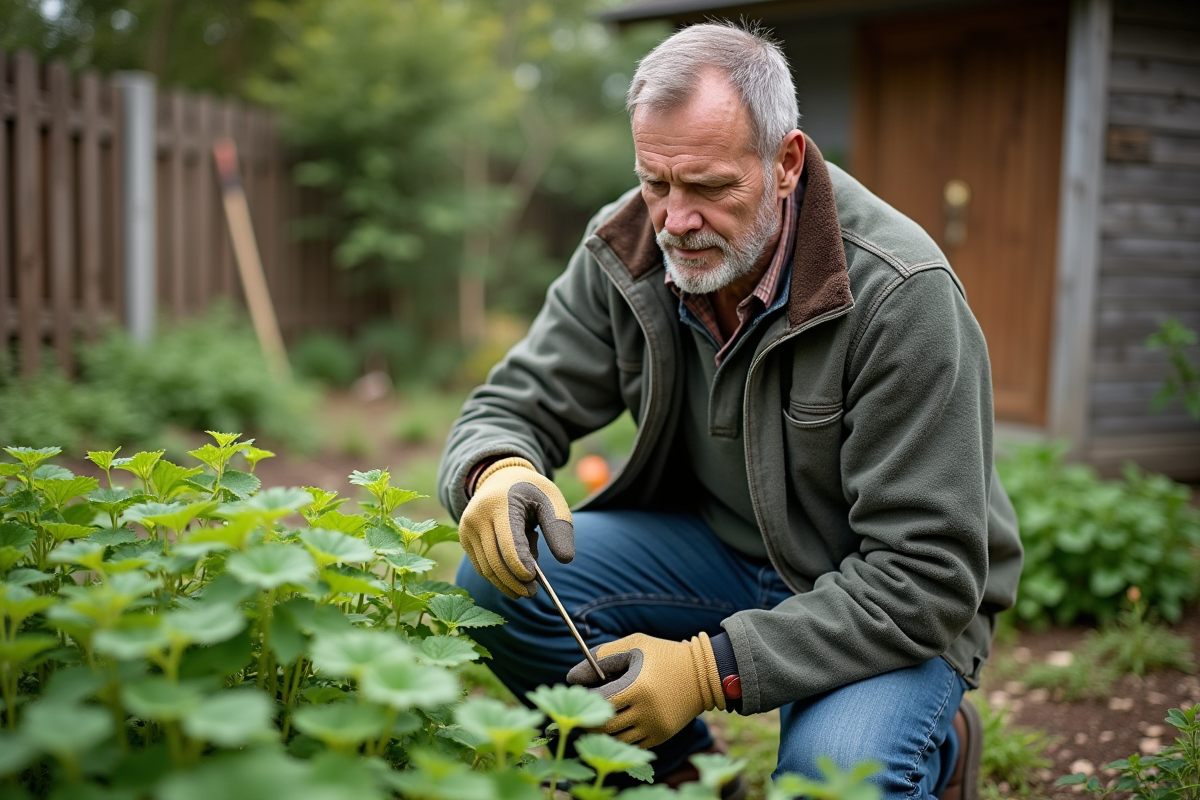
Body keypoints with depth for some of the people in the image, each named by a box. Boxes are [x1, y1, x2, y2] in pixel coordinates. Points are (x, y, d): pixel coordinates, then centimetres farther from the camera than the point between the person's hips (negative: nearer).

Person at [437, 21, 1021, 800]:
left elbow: (926, 575, -26)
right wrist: (499, 471, -31)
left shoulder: (903, 296, -26)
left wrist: (714, 667, -34)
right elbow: (513, 406, -4)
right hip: (718, 546, 5)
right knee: (502, 581, -18)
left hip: (887, 601, -4)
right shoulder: (625, 252, -10)